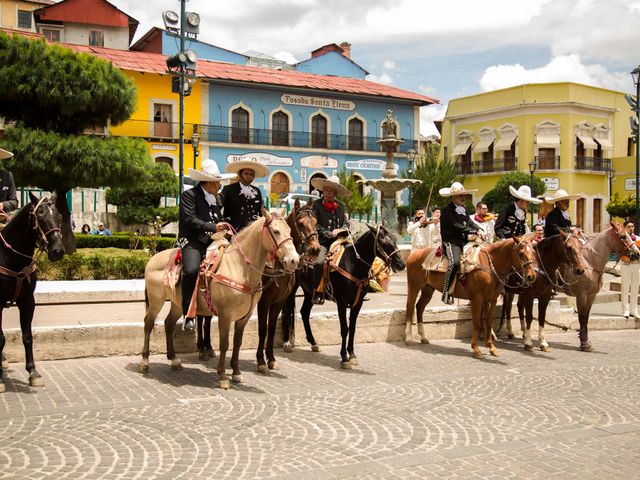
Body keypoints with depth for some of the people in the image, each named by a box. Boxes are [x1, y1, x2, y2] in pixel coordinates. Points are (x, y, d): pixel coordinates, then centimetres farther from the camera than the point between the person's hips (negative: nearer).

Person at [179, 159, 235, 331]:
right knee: (191, 270, -31)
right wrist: (213, 227, -21)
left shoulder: (217, 198, 20)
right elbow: (190, 219, -15)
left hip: (212, 241, 8)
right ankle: (188, 314, -22)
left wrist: (224, 229, 10)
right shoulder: (189, 195, -3)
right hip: (192, 241, -7)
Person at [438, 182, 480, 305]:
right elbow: (457, 226, -17)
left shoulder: (464, 209, 18)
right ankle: (446, 292, -24)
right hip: (451, 242, -8)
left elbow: (470, 223, 16)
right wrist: (475, 231, -16)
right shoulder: (447, 211, -8)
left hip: (464, 241, 8)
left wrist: (480, 231, -5)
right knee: (455, 262, -31)